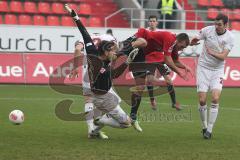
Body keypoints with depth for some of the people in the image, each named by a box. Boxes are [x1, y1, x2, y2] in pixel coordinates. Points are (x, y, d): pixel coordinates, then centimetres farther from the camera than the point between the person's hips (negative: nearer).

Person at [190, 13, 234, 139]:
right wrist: (194, 41, -25)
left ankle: (209, 129, -7)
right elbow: (193, 41, 0)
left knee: (215, 98, -15)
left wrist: (212, 52, -35)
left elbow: (223, 56, -16)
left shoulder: (229, 37, -9)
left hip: (217, 70, 0)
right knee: (202, 100, -6)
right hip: (203, 67, 0)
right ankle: (204, 126, 15)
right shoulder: (207, 30, -8)